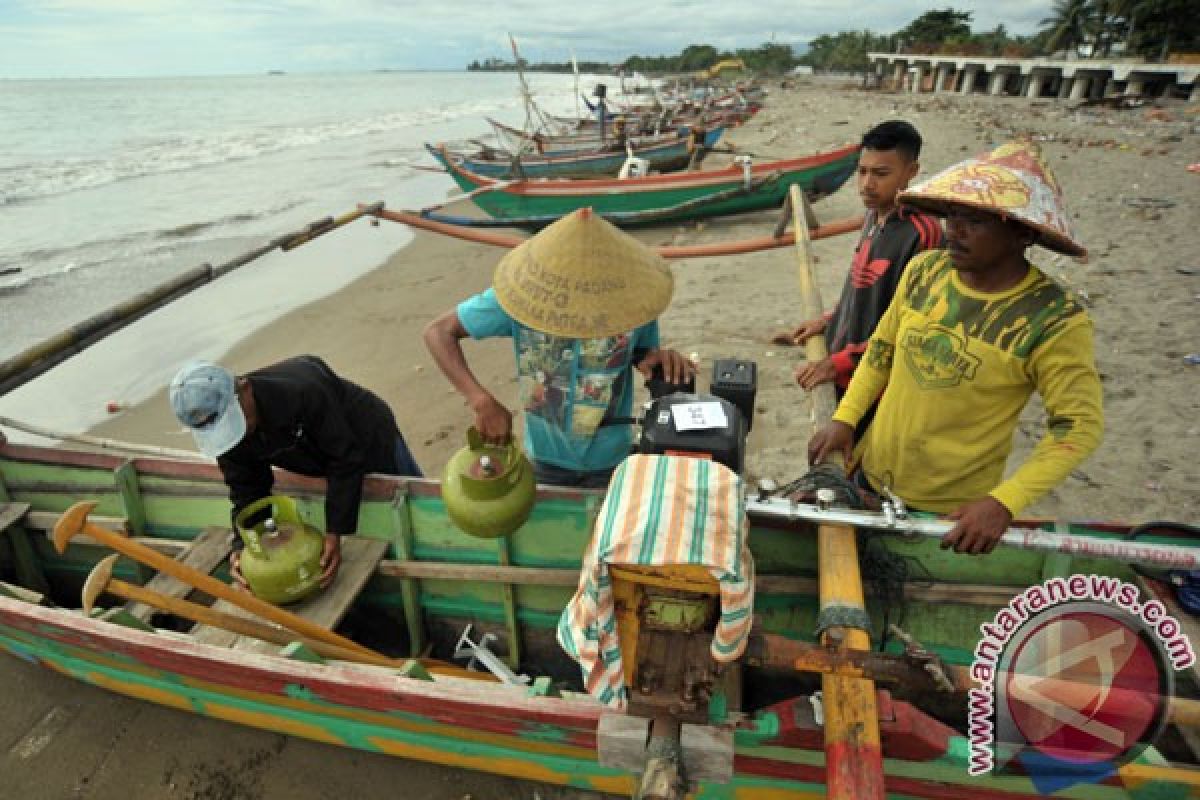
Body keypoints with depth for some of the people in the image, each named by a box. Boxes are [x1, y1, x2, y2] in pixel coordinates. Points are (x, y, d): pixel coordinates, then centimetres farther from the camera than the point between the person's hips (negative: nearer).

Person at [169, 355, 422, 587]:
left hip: (368, 437, -5)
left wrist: (336, 533, -39)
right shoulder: (223, 434, -23)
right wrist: (242, 546, -30)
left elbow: (345, 460, -36)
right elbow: (245, 489, -14)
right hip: (320, 464, 5)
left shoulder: (303, 392, -43)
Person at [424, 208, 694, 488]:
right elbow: (438, 332, -20)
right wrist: (482, 401, -33)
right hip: (546, 457, 1)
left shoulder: (631, 298, -23)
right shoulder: (526, 291, -24)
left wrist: (656, 357, -30)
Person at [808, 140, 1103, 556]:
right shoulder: (923, 270, -9)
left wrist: (1004, 502, -28)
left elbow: (1079, 424, -17)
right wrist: (845, 418, -5)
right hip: (868, 474, 4)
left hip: (951, 512, -4)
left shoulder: (1055, 321, -22)